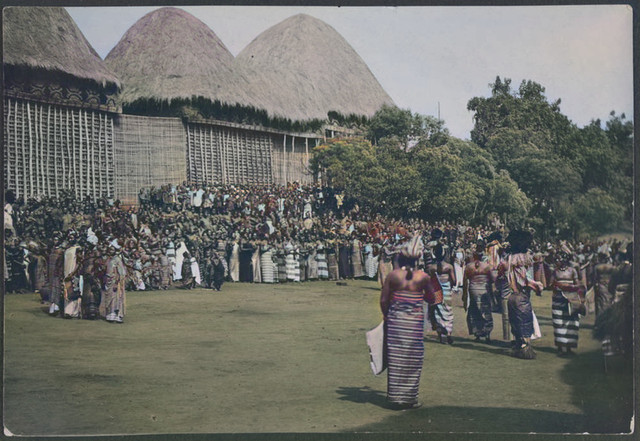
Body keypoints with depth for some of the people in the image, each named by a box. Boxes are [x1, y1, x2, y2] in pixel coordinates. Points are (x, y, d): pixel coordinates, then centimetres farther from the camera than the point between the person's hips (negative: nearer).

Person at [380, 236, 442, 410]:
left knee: (395, 359, 8)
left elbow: (383, 300, -1)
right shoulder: (423, 277, -6)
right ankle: (409, 398, 11)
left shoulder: (392, 275, -4)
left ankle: (395, 396, 15)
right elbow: (432, 299, 5)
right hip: (414, 322, -2)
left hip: (395, 319, 2)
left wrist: (386, 316, 14)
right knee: (412, 360, 7)